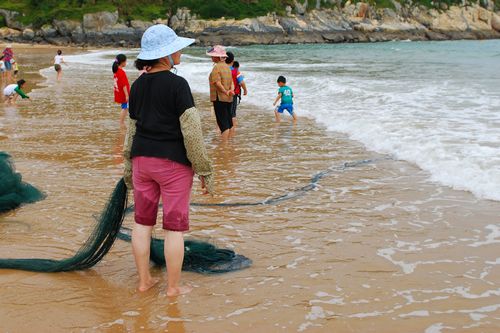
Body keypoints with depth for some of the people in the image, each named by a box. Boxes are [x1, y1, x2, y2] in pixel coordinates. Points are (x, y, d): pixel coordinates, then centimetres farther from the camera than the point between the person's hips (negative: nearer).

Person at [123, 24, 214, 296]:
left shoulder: (137, 85, 5)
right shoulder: (178, 85, -15)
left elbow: (132, 128, 13)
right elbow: (192, 131, -17)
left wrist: (129, 166, 23)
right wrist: (205, 171, -9)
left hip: (142, 159, 6)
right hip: (173, 162, -6)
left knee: (143, 221, 15)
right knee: (174, 226, 5)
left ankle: (144, 281, 25)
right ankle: (173, 287, 14)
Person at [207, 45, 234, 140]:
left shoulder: (216, 68, -15)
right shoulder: (227, 67, 12)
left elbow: (218, 83, -22)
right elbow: (231, 81, 8)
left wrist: (226, 92, -18)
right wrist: (231, 90, -6)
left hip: (220, 98, -8)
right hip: (229, 99, 8)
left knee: (223, 122, -6)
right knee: (229, 122, 15)